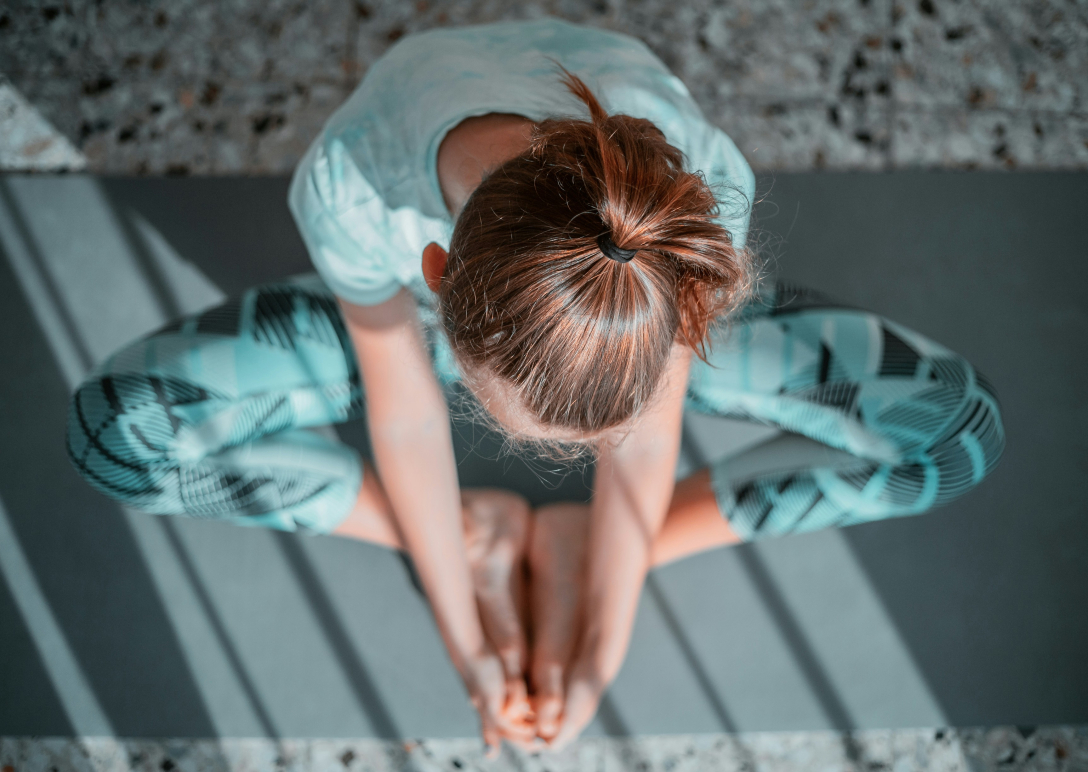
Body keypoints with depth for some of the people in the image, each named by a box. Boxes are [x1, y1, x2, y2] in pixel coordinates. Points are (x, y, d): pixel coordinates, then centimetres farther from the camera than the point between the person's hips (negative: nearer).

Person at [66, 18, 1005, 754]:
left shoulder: (701, 188, -39)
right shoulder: (351, 186, -40)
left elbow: (645, 446, -23)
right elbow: (406, 424, -22)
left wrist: (597, 665, -14)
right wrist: (468, 646, -13)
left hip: (630, 312, 1)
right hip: (402, 315, 0)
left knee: (956, 429, -15)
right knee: (116, 431, -16)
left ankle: (573, 542, -10)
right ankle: (477, 537, -7)